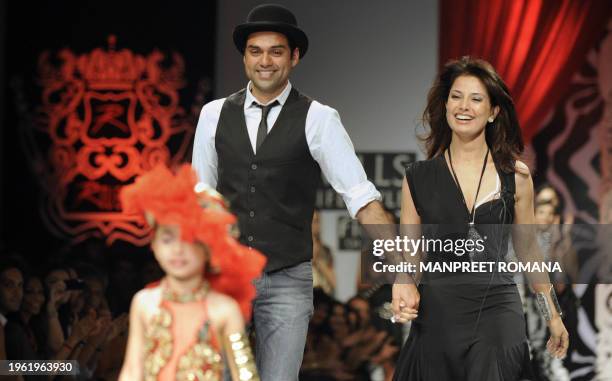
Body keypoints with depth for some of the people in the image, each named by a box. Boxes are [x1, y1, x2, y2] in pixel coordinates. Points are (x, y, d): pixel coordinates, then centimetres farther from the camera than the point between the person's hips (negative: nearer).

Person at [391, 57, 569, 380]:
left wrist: (553, 316, 17)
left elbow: (527, 249, 14)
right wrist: (403, 287, -12)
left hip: (497, 308, -1)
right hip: (437, 314, 1)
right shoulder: (418, 178, 5)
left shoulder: (515, 176, 5)